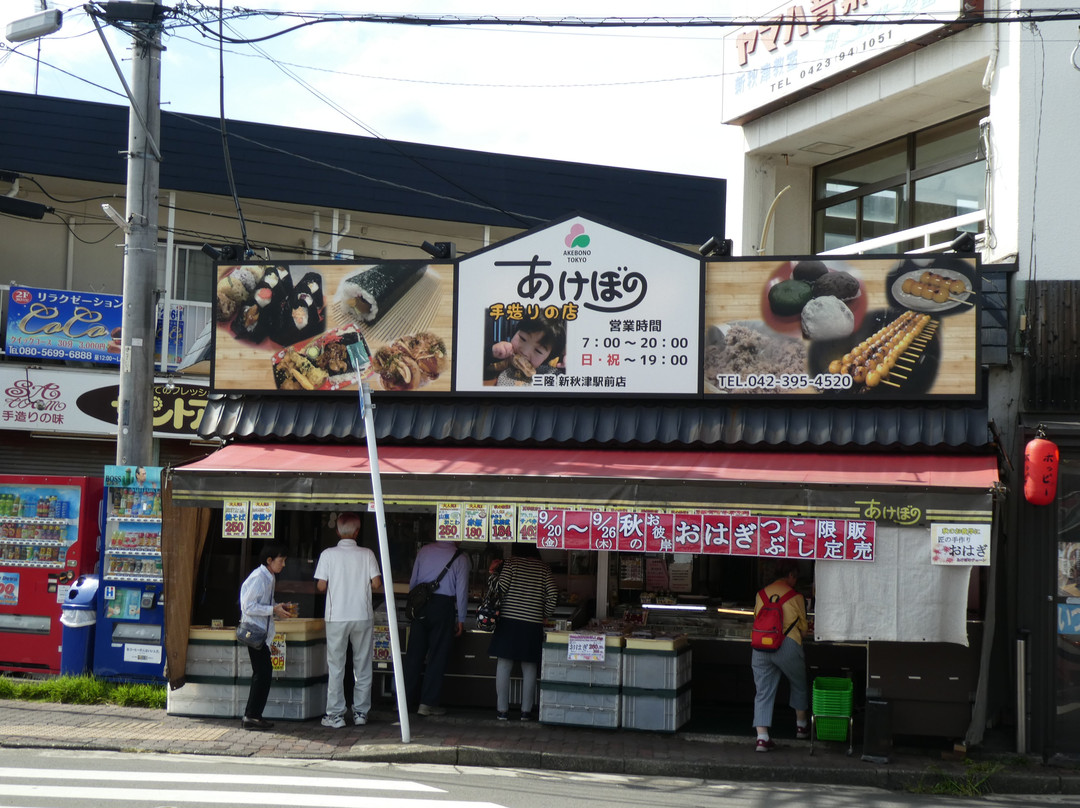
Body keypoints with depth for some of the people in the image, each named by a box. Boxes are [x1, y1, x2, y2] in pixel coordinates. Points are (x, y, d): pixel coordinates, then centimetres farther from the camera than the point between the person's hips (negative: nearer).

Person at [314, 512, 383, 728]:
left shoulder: (328, 554, -5)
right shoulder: (367, 554, -2)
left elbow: (321, 586, -6)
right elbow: (377, 584, -6)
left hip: (337, 617, -1)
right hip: (363, 616, 1)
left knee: (336, 667, 4)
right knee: (363, 666, 10)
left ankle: (335, 715, 4)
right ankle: (361, 712, 14)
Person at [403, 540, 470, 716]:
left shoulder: (424, 550, 6)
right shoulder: (460, 557, -3)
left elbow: (413, 581, 9)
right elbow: (461, 590, -3)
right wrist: (461, 619, 4)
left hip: (420, 604, 3)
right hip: (443, 606, -3)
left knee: (414, 654, 7)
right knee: (437, 656, 3)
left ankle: (408, 700, 10)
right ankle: (428, 703, 2)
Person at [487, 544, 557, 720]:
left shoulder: (511, 563, 1)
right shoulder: (544, 568, 7)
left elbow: (501, 588, -7)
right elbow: (553, 595, 1)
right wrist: (545, 615, 14)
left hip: (509, 623, -1)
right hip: (533, 626, 1)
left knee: (503, 667, 4)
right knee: (529, 669, 8)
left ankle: (502, 710, 4)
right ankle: (526, 711, 8)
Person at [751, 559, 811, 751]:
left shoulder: (760, 595, 8)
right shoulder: (796, 597, -1)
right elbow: (803, 626, 8)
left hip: (760, 647, 3)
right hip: (788, 645, -3)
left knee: (763, 692, 4)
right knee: (799, 685, 22)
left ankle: (762, 737, -5)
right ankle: (802, 726, 35)